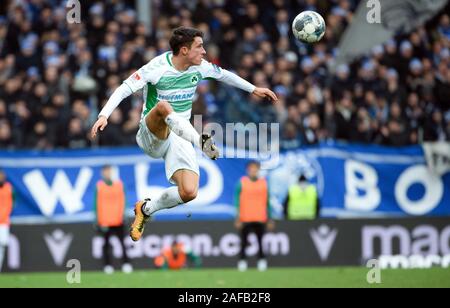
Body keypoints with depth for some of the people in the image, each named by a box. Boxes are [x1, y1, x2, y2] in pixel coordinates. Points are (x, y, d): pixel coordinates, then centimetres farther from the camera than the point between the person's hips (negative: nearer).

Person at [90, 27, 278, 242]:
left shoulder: (199, 67, 2)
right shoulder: (157, 68, -15)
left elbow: (223, 75, 22)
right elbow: (124, 89, -18)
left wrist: (253, 89, 28)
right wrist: (104, 115, -32)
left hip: (180, 138, 5)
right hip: (151, 135, -5)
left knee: (189, 192, -16)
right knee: (163, 106, -39)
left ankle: (146, 209, 10)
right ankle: (202, 142, -52)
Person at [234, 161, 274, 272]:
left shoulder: (264, 183, 10)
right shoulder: (242, 183, 3)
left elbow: (267, 202, 14)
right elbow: (237, 201, 1)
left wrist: (269, 219, 11)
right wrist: (238, 217, -6)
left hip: (260, 219, 2)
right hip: (245, 219, -2)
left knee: (261, 241, -3)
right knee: (244, 242, -2)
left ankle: (262, 261, 1)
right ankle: (242, 261, 2)